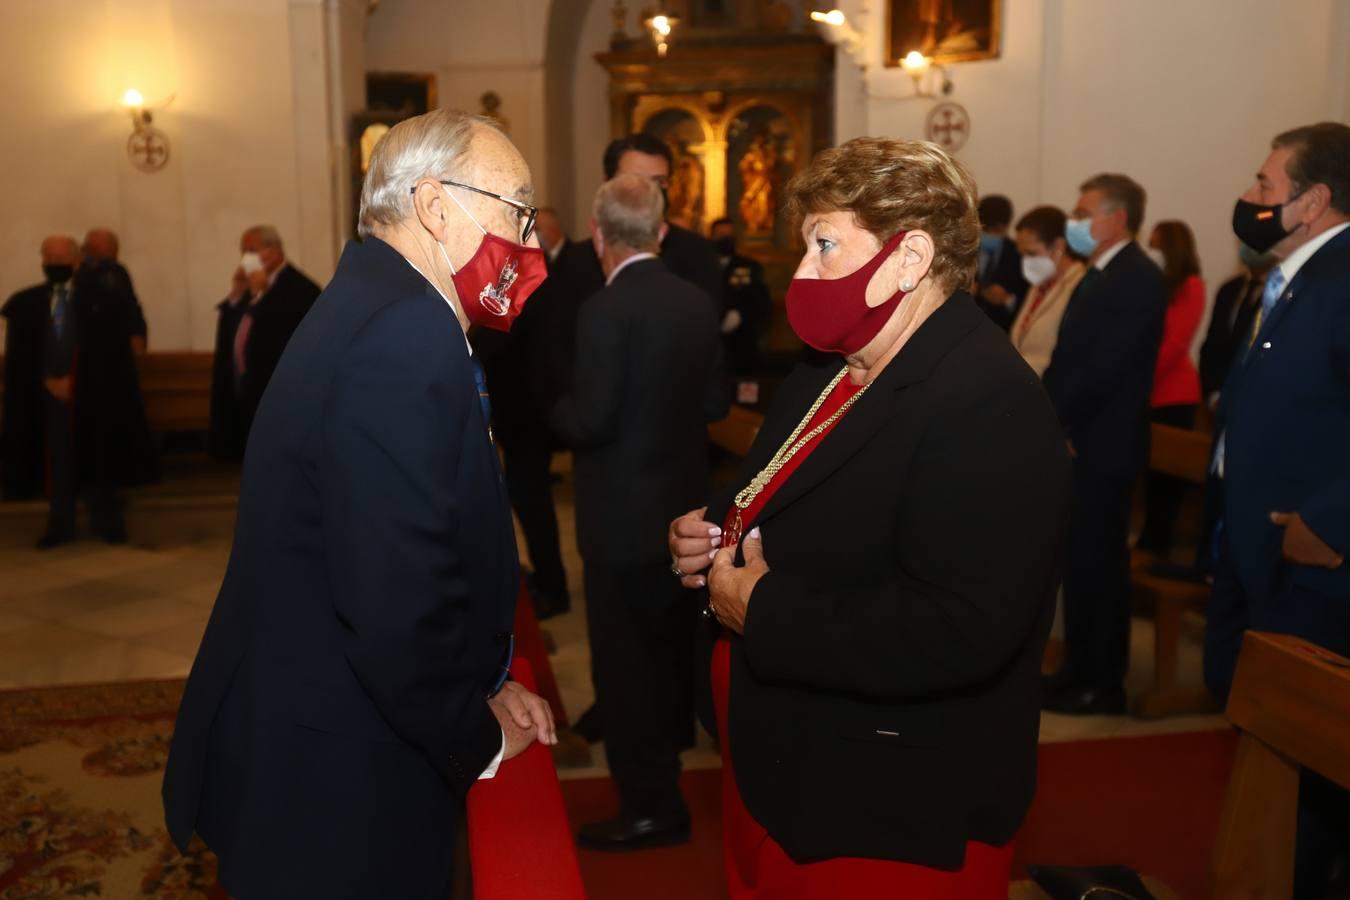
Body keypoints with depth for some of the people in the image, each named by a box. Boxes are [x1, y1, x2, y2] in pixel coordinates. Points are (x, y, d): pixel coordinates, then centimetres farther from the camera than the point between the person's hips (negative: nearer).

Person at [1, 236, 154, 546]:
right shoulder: (25, 303, 6)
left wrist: (75, 381, -12)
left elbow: (108, 349, -8)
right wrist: (46, 380, -9)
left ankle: (107, 523, 15)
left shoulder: (102, 298, -3)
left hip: (92, 392, -2)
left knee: (97, 458, 5)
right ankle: (60, 525, 16)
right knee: (56, 461, 7)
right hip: (47, 394, 2)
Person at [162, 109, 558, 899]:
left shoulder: (380, 307, 5)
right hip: (335, 780, -9)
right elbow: (398, 601, -31)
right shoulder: (407, 339, -26)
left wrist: (483, 687, 5)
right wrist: (479, 739, -14)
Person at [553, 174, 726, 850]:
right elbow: (715, 403, 5)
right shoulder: (698, 303, 1)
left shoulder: (606, 310, -20)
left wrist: (558, 411, -2)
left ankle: (651, 805, 15)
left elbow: (588, 422, -22)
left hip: (624, 514, -7)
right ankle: (672, 756, 44)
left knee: (625, 661, 4)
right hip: (684, 504, 8)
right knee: (671, 644, 24)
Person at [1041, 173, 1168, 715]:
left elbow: (1103, 369, -22)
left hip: (1102, 445, -9)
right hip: (1074, 442, 9)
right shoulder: (1100, 275, 16)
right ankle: (1078, 670, 25)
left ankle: (1105, 684, 11)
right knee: (1079, 561, 14)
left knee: (1099, 563, 0)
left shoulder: (1137, 279, -14)